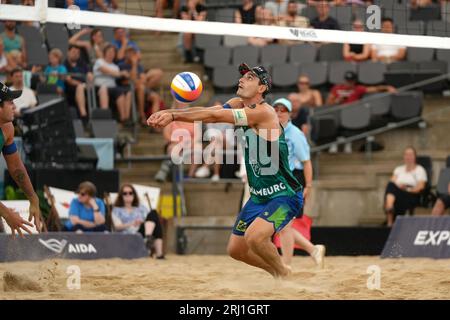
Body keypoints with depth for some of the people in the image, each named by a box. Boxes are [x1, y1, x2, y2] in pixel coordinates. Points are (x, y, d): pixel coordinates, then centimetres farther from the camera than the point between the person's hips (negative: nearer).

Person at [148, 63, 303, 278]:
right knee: (236, 250, 12)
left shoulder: (263, 112, -22)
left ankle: (285, 274, -3)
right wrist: (168, 113, -26)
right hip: (259, 196, 9)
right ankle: (278, 274, 35)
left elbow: (215, 116, -29)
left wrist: (174, 116, -31)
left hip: (284, 196, -9)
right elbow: (208, 111, -11)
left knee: (254, 237, -29)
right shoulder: (238, 105, 4)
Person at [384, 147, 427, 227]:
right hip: (397, 194, 4)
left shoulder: (420, 170, 12)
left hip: (412, 195, -4)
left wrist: (407, 189, -19)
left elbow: (421, 187, -2)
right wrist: (398, 186, -12)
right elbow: (391, 182, 11)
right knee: (391, 186, -33)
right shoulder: (399, 169, 27)